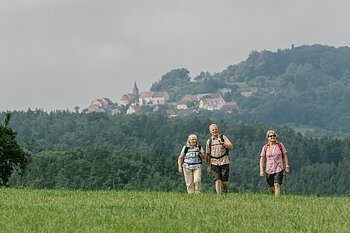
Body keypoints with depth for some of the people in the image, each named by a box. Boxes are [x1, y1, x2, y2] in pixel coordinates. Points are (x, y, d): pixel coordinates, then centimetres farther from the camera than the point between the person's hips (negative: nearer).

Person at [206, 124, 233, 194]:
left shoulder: (223, 138, 4)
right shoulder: (209, 141, 9)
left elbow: (231, 147, -3)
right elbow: (208, 154, 13)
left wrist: (223, 143, -20)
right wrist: (208, 166, 11)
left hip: (224, 162, -1)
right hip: (214, 163, 1)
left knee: (224, 181, 0)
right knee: (217, 181, -12)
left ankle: (225, 192, 28)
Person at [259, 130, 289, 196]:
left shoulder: (280, 145, 2)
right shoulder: (265, 147, 3)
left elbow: (285, 156, 7)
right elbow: (262, 159, 3)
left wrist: (287, 166, 1)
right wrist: (261, 170, -5)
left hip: (279, 169, -2)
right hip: (269, 170, 2)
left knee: (277, 184, -17)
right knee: (270, 187, 6)